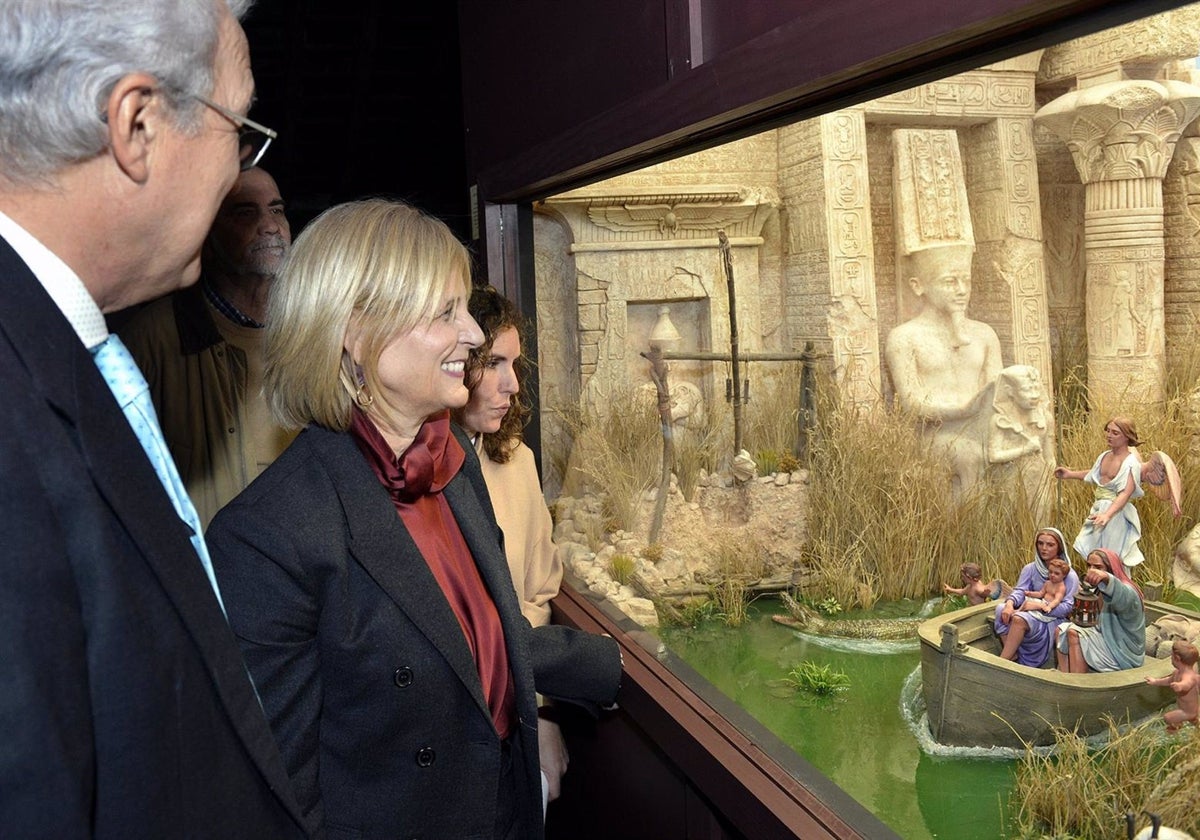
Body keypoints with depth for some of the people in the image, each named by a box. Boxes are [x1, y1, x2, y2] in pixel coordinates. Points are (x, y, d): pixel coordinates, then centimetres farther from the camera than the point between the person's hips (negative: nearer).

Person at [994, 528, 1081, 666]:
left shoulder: (1069, 575, -4)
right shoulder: (1030, 568, 7)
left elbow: (1067, 606, -12)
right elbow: (1020, 591, -6)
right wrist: (1010, 603, -29)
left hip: (1052, 620, -5)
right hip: (1030, 612, 5)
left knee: (1019, 619, -35)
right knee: (1001, 608, -27)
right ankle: (1012, 655, -28)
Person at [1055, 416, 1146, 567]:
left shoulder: (1131, 463, -17)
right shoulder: (1105, 456, 7)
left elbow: (1125, 493, -29)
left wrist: (1107, 514, -41)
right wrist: (1070, 474, 32)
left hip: (1115, 513, -8)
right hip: (1098, 509, 8)